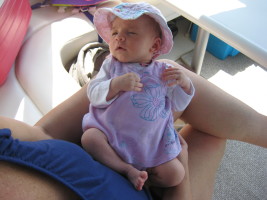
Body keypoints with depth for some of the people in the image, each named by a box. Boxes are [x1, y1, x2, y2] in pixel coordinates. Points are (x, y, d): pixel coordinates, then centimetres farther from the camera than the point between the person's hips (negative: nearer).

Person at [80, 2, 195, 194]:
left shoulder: (163, 72, 4)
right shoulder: (111, 65, 3)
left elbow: (178, 106, 11)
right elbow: (94, 95, -7)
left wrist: (185, 84, -8)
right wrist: (116, 84, -25)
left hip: (151, 142, 1)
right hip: (112, 133, 0)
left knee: (175, 175, -12)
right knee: (89, 137, -28)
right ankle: (127, 170, -14)